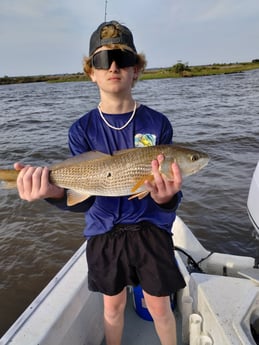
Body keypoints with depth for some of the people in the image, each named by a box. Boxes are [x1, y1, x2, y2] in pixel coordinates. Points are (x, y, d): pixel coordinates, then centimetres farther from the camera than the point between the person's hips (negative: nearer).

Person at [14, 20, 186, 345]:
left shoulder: (157, 123, -9)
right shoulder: (82, 129, -5)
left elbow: (170, 202, -12)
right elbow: (84, 198, -13)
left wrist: (165, 196, -36)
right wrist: (54, 191, -34)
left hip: (150, 229, 0)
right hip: (104, 233, 1)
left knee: (159, 306, 15)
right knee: (113, 305, 20)